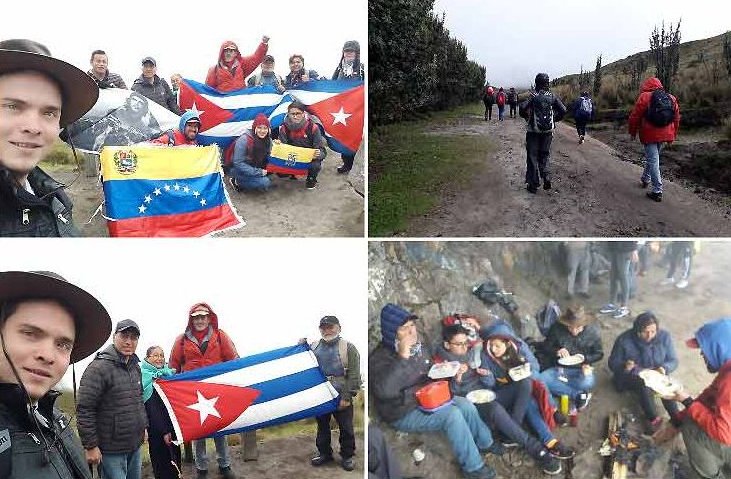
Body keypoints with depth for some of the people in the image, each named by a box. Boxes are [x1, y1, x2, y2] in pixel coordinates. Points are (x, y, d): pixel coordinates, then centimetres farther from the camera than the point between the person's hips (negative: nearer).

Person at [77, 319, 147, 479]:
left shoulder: (135, 367, 10)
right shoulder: (99, 368, -16)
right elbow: (84, 410, -19)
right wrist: (90, 446, -19)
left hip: (135, 446, 8)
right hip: (112, 450, -8)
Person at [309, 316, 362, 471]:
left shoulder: (348, 348, -7)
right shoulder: (314, 348, 7)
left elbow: (354, 375, -11)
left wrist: (347, 397, -15)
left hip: (341, 397, -4)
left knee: (346, 428, 4)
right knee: (322, 426, 15)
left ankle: (347, 456, 18)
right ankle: (324, 453, 30)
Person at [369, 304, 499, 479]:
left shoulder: (419, 347, 2)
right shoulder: (380, 358, -22)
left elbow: (431, 373, 22)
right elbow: (383, 391, -42)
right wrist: (402, 357, -42)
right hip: (404, 413, -7)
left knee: (466, 405, -6)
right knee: (452, 415, -23)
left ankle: (486, 443, 20)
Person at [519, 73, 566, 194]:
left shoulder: (533, 96, -9)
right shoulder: (552, 97, 0)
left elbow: (522, 108, -21)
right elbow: (563, 110, -4)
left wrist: (526, 117, -2)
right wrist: (555, 119, 11)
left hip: (534, 131, -3)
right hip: (548, 131, 3)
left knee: (532, 156, 5)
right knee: (545, 155, 18)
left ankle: (533, 185, 6)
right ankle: (546, 177, -3)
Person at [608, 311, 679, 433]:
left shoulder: (664, 336, -11)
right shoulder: (624, 340, -17)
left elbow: (673, 360, -2)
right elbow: (613, 363, -8)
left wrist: (664, 368, -25)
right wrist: (624, 366, -31)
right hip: (632, 376, -2)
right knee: (644, 385, -35)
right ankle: (653, 419, -37)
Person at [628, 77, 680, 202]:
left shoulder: (644, 97, -7)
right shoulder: (672, 98, 10)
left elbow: (635, 117, -7)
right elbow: (676, 119, 13)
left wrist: (633, 132, 7)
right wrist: (672, 135, 22)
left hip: (650, 135, -6)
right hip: (665, 135, 6)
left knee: (653, 160, -4)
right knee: (653, 157, 24)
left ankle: (657, 191, -8)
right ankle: (645, 179, 41)